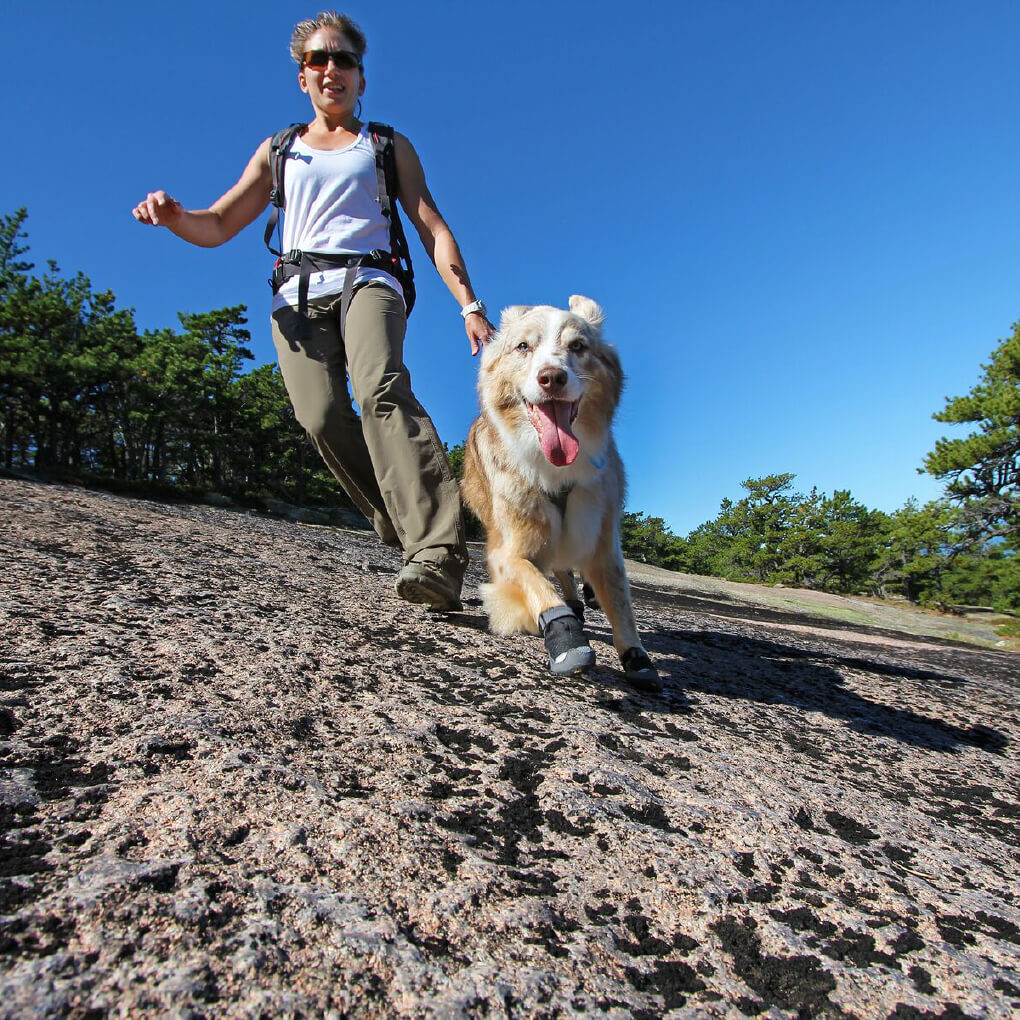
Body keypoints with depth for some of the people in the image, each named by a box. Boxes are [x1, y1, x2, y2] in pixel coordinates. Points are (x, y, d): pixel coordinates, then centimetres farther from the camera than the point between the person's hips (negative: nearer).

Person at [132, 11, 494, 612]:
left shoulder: (389, 146, 24)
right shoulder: (277, 151, 28)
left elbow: (433, 228, 12)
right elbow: (216, 227, 24)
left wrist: (470, 305, -4)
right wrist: (174, 216, -1)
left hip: (368, 282, -3)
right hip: (298, 296, 3)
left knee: (382, 389, -33)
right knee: (322, 417, -25)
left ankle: (438, 555, -45)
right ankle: (403, 527, -15)